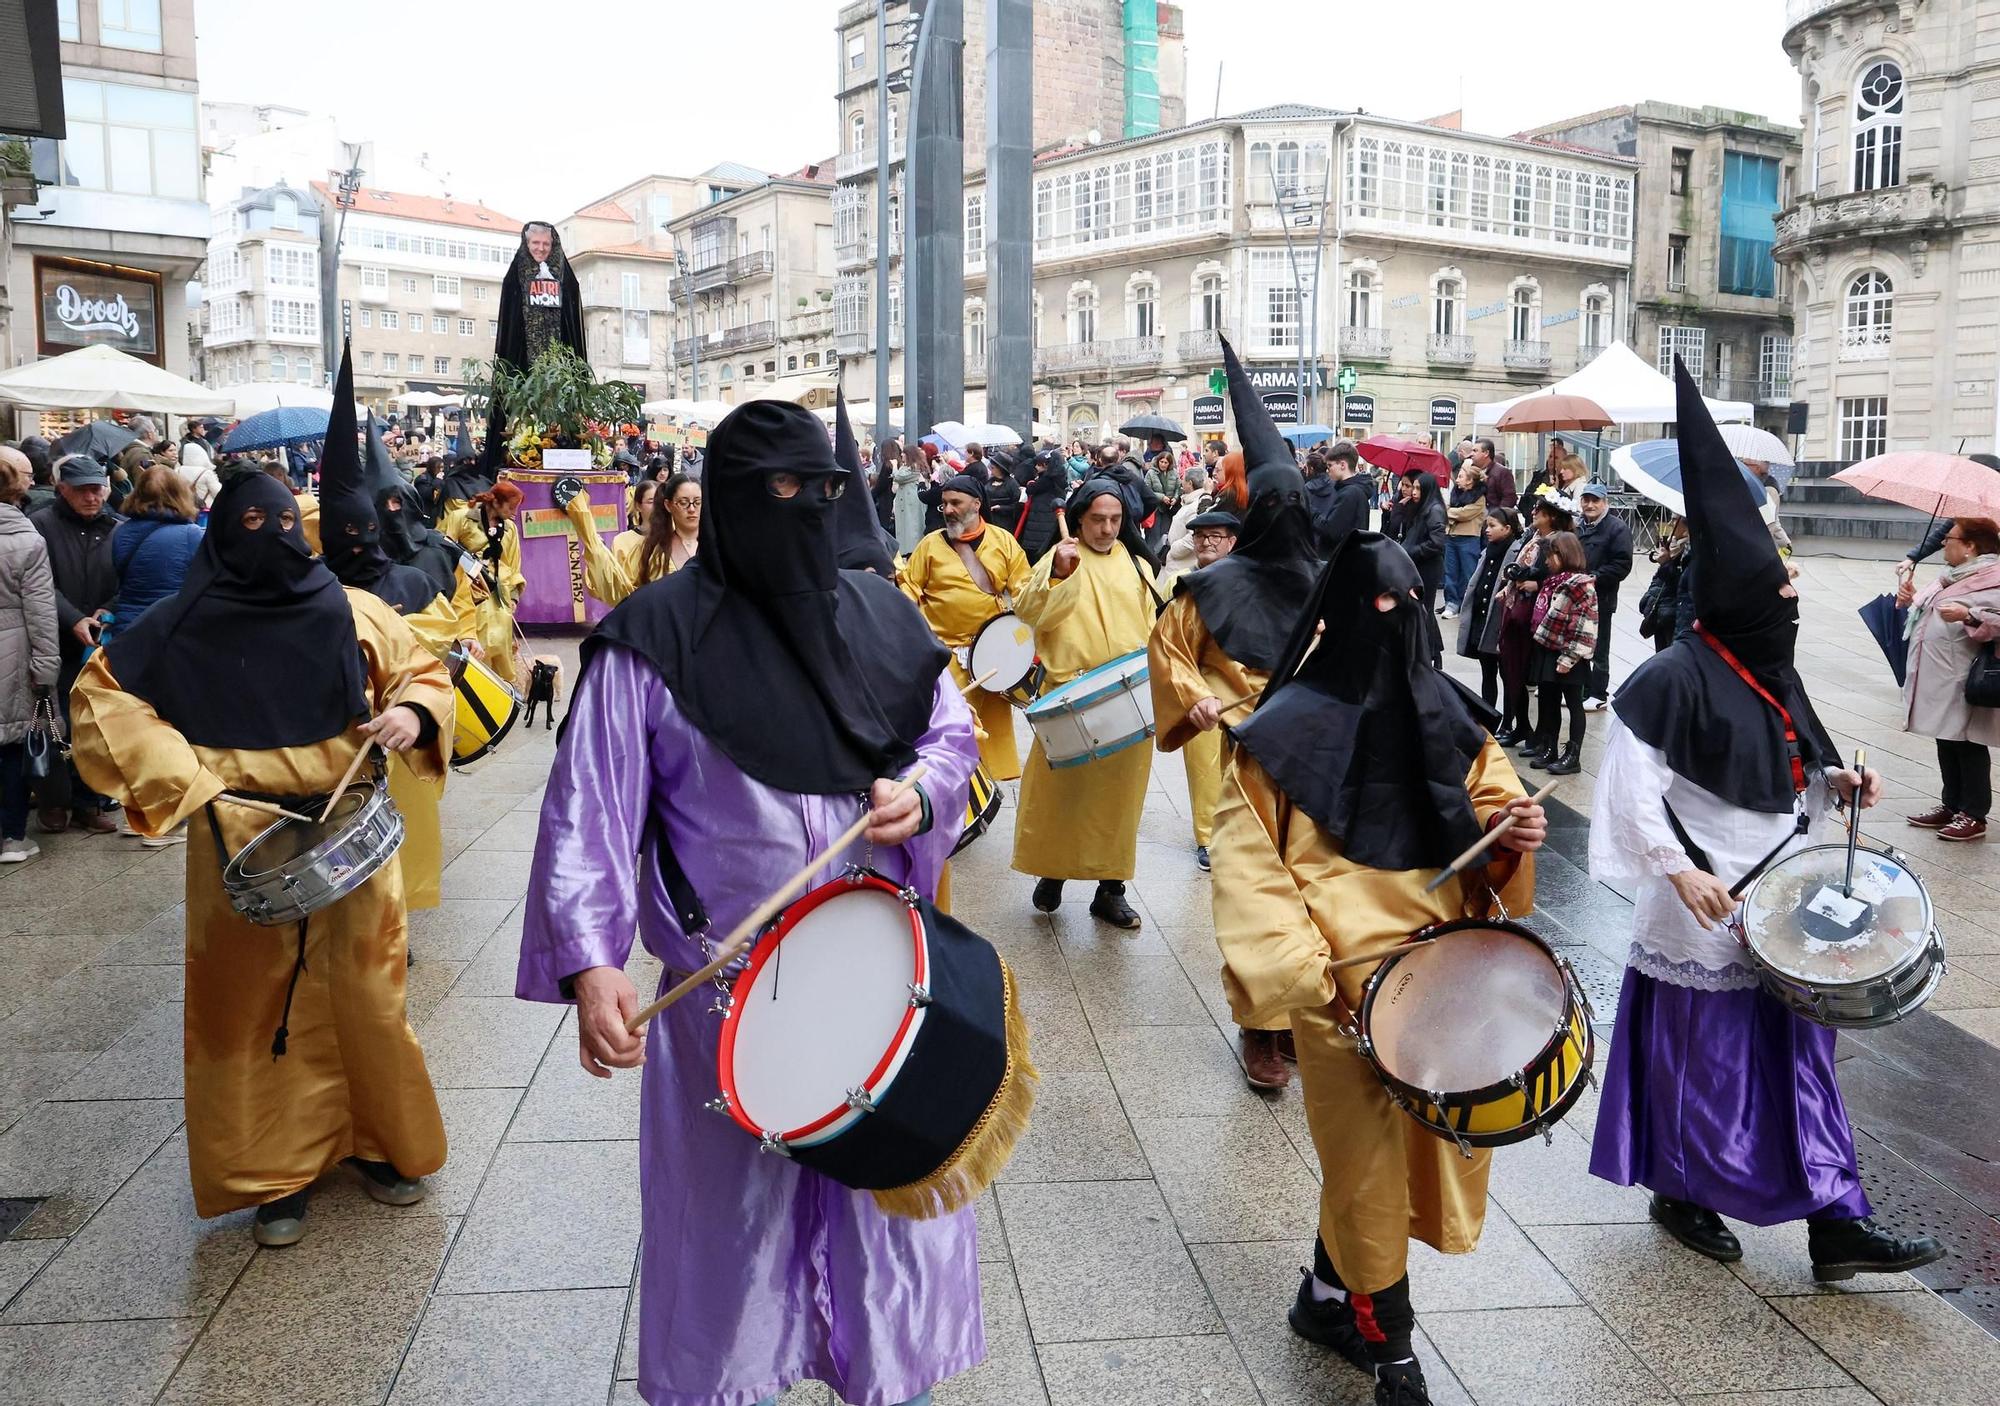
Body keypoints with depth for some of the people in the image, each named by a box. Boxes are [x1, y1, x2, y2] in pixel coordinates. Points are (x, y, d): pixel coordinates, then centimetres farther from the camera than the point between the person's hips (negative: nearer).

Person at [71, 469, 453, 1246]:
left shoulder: (351, 612, 4)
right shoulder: (188, 624, 0)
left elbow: (423, 673, 12)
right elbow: (102, 695, -2)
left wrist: (412, 713, -11)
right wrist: (186, 778, -11)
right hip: (242, 843, -1)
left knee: (367, 994, 7)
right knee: (258, 1004, 4)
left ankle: (381, 1141, 27)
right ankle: (278, 1170, 19)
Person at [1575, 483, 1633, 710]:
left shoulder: (1618, 528, -8)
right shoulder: (1577, 526, 10)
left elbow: (1622, 564, -14)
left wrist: (1596, 577, -20)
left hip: (1601, 599, -6)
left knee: (1598, 650, 3)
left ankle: (1598, 694, 12)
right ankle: (1582, 690, 26)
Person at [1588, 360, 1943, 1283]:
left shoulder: (1773, 670, 8)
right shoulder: (1678, 675, -18)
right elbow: (1634, 782, -20)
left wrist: (1836, 782, 2)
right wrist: (1680, 869, -24)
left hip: (1780, 901, 8)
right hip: (1707, 906, -8)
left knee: (1798, 1056, 10)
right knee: (1701, 1058, 7)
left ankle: (1835, 1224, 17)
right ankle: (1680, 1195, 27)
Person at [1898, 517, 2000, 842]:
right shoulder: (1951, 576, 15)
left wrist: (1968, 615, -32)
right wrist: (1914, 599, 11)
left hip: (1966, 684, -9)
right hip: (1940, 680, 9)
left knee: (1968, 747, 0)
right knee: (1946, 743, 17)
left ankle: (1973, 815, 10)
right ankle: (1951, 805, 28)